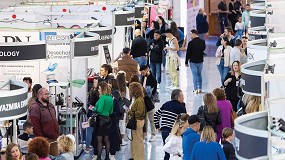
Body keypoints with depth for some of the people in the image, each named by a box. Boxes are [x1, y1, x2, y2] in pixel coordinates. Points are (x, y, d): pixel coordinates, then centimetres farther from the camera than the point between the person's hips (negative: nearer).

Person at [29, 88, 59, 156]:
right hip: (45, 140, -8)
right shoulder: (35, 108, -10)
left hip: (55, 140, 8)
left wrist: (58, 135, 17)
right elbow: (36, 127, -15)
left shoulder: (51, 106, 16)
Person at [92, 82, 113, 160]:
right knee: (106, 139, 13)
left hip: (101, 120, -8)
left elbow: (99, 110, -21)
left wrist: (94, 109, -3)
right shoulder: (110, 98, 8)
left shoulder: (102, 97, -16)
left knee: (99, 140, -3)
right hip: (107, 119, 8)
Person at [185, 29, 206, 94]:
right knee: (199, 74, 16)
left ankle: (196, 89, -2)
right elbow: (204, 49, 16)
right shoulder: (202, 42, -1)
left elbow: (188, 53, -12)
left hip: (193, 61, -5)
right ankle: (200, 88, 19)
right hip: (200, 61, 5)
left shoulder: (191, 43, -16)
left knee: (194, 75, 0)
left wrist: (186, 62, -5)